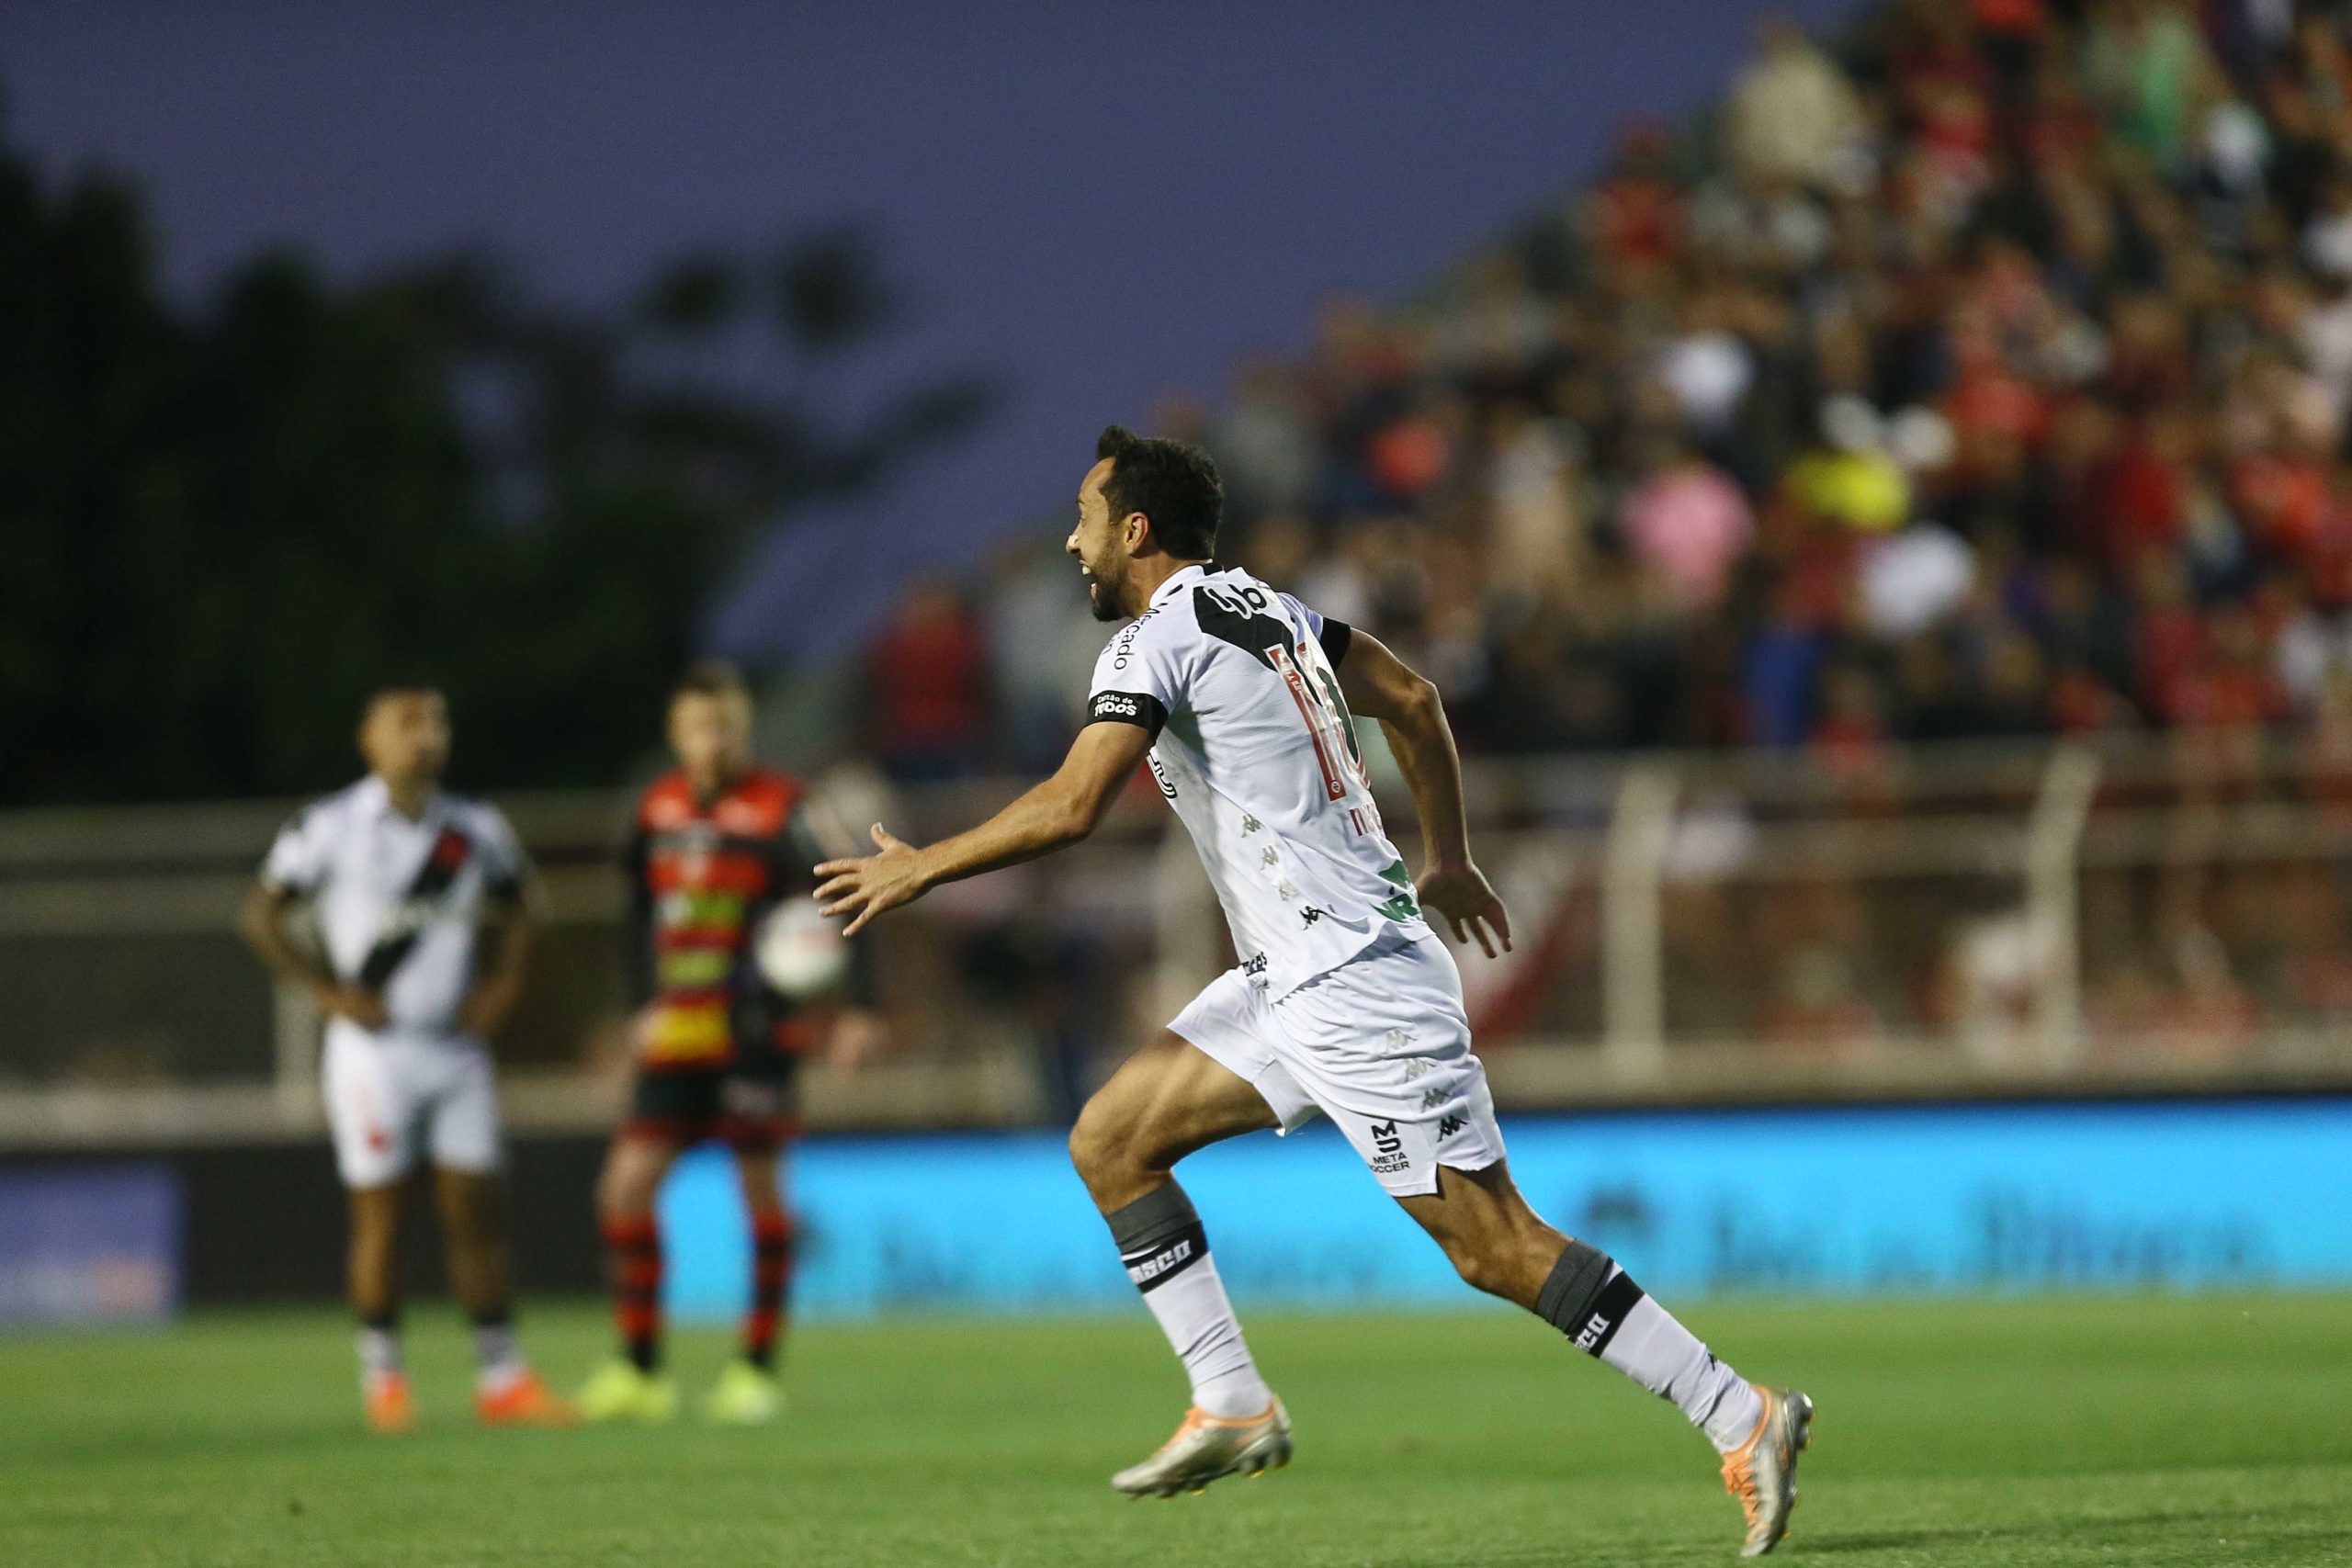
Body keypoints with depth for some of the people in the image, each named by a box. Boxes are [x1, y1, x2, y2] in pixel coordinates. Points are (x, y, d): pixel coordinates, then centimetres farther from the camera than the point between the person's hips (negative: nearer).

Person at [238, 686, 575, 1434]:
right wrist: (328, 991, -7)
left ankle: (502, 1378, 8)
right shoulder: (329, 829, -6)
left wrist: (501, 986, 7)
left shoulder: (478, 831, 7)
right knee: (380, 1214, -3)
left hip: (457, 1047, 4)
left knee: (476, 1211, 3)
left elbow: (514, 912, 23)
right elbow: (261, 916, -1)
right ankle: (383, 1379, 7)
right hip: (374, 1044, -4)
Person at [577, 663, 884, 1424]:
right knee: (626, 1184, -3)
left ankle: (757, 1371, 10)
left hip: (755, 1032, -5)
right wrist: (644, 1005, 21)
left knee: (761, 1188, 1)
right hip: (677, 1037, 5)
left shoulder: (776, 812, -7)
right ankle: (639, 1371, 4)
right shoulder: (659, 810, 10)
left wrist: (857, 1006, -15)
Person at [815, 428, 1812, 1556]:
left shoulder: (1159, 639, -13)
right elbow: (1413, 701, 23)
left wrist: (921, 867, -11)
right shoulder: (1265, 606, 15)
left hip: (1353, 986, -10)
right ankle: (1233, 1405, 7)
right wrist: (1449, 859, 30)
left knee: (1494, 1246, -10)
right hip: (1296, 984, 10)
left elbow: (1070, 807, -22)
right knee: (1109, 1138, 9)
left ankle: (1743, 1420, -8)